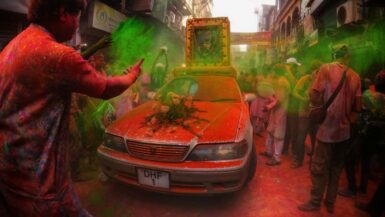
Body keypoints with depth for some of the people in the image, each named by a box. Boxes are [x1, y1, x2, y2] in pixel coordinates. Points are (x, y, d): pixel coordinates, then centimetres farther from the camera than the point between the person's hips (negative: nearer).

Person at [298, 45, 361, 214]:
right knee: (336, 168, 15)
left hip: (328, 128, -5)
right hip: (344, 129, 5)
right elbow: (357, 106, 5)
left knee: (319, 168, 6)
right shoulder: (355, 76, 3)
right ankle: (330, 203, 26)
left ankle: (315, 202, 17)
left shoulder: (326, 68, -8)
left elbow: (314, 98, -15)